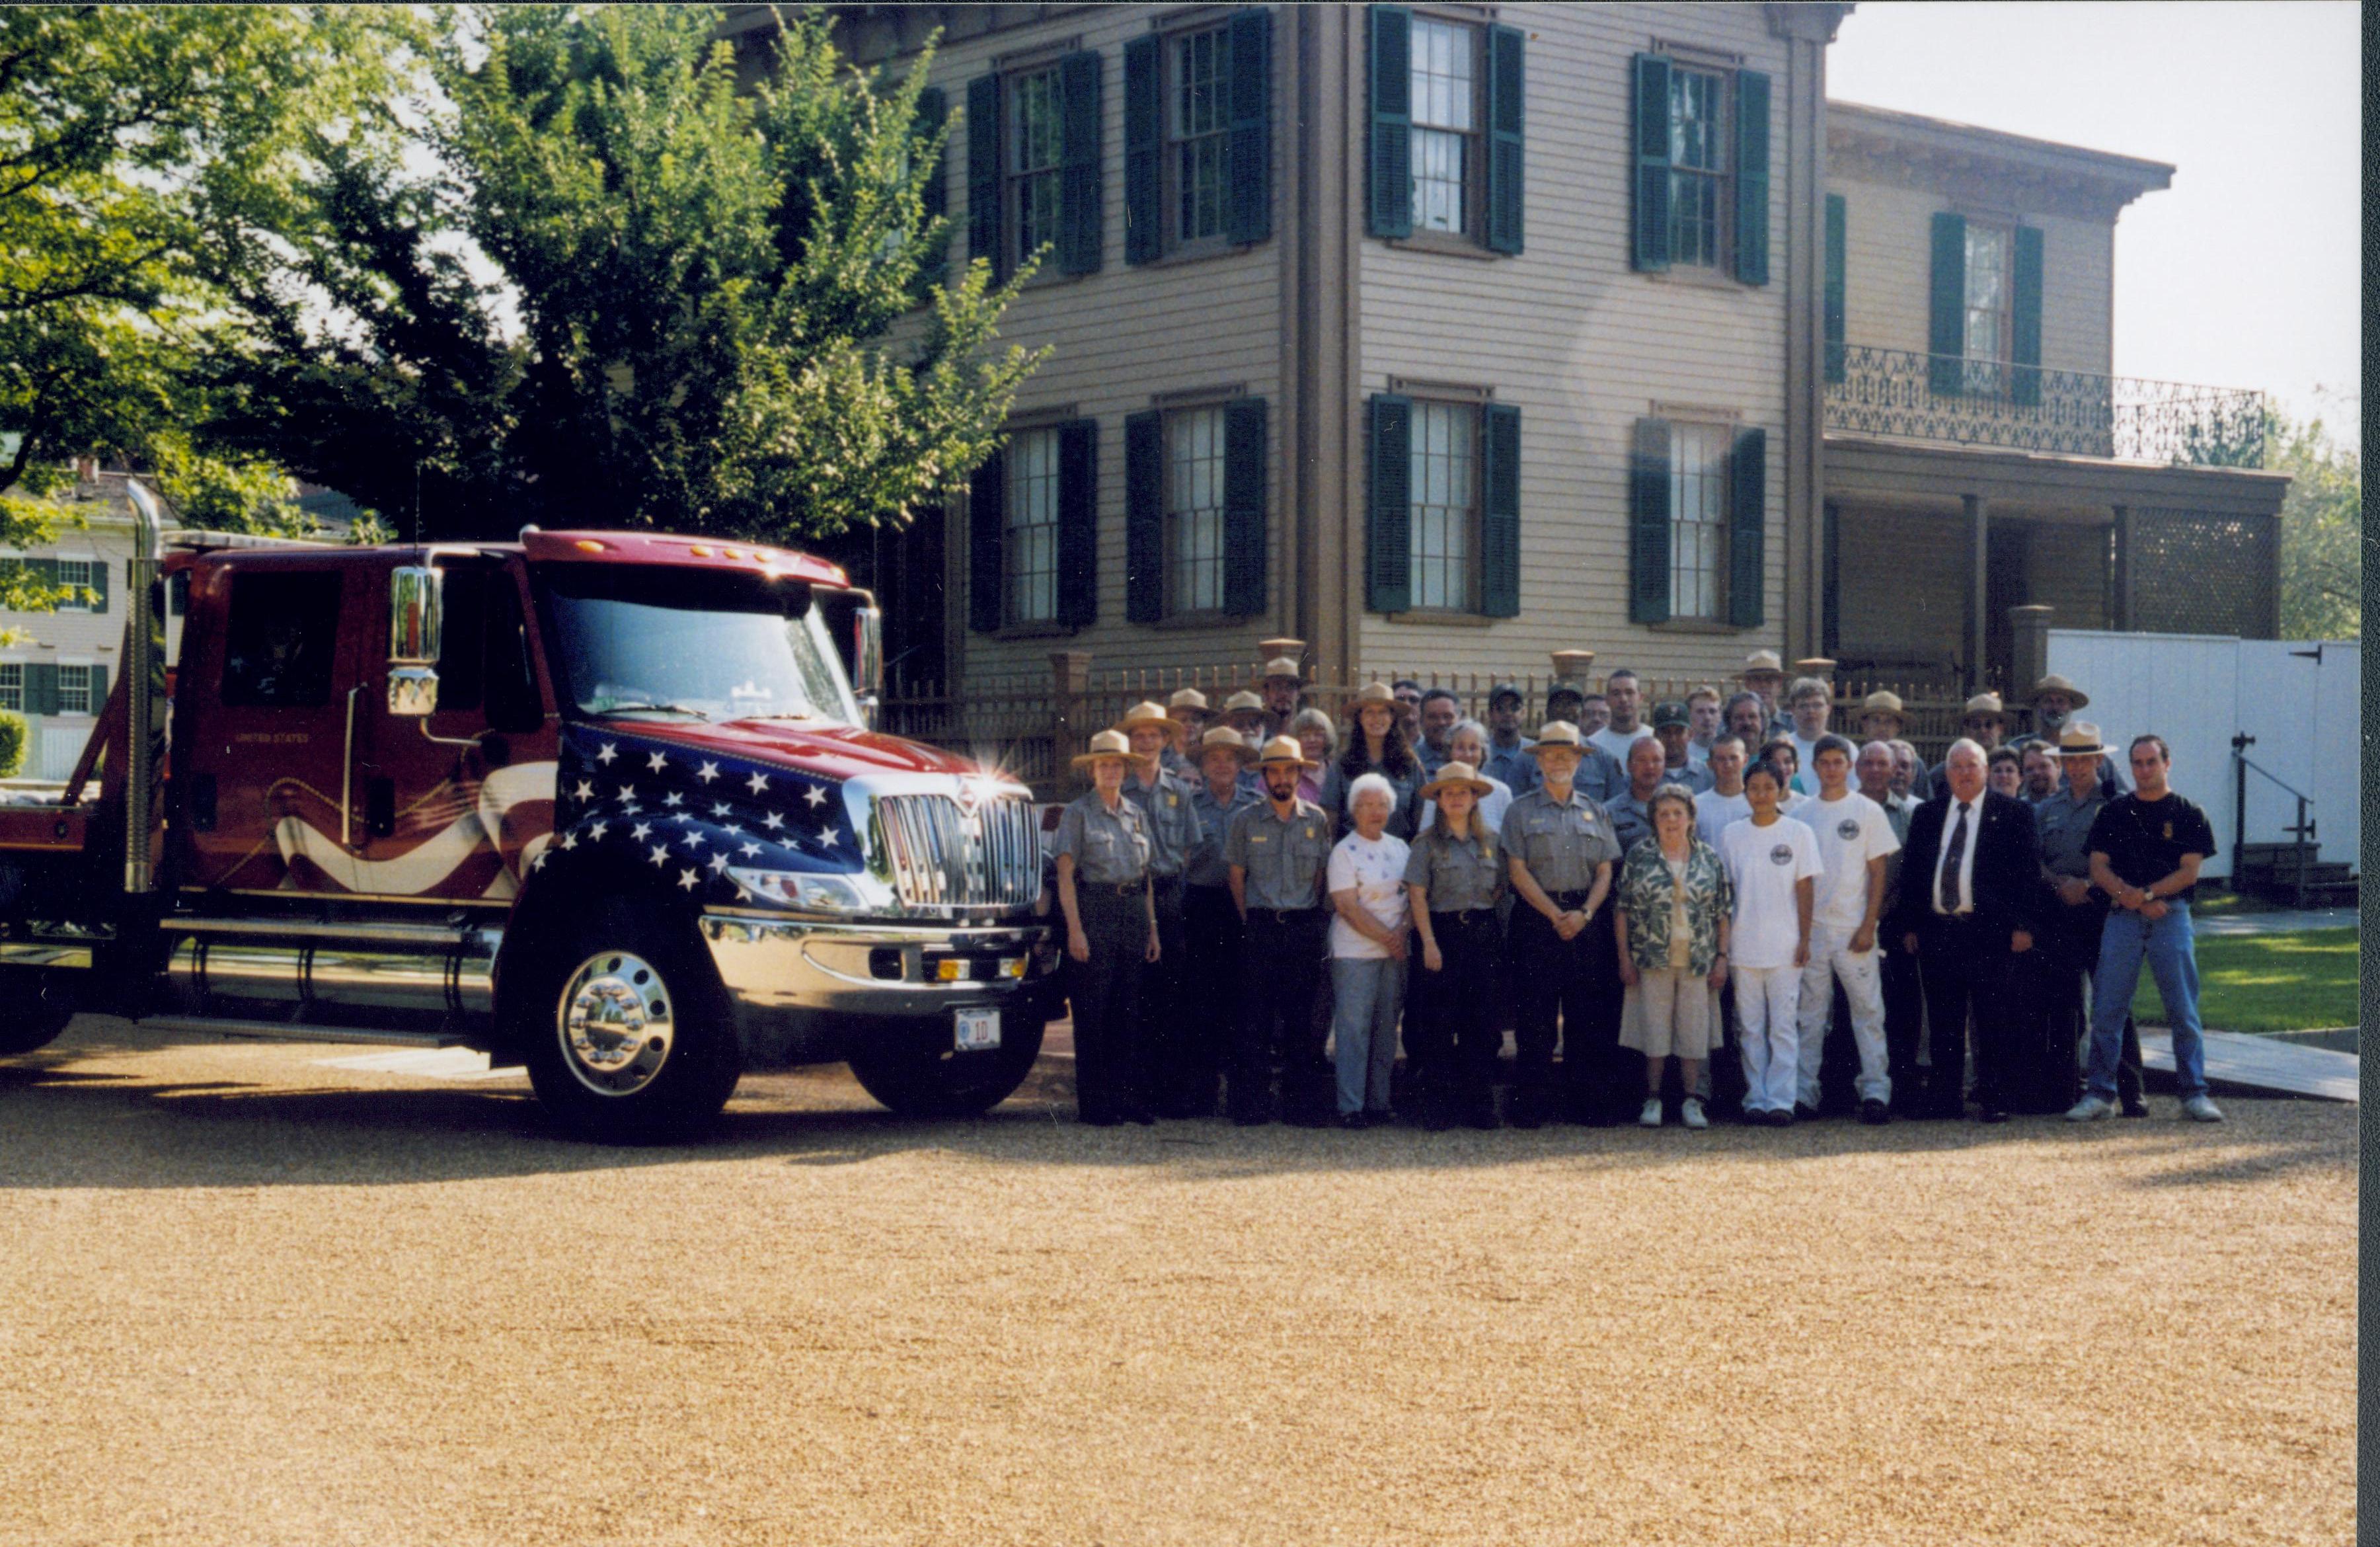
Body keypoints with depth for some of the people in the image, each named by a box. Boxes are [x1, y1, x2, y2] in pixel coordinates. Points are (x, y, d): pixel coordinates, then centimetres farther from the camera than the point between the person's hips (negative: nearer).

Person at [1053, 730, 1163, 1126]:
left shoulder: (1136, 815, 15)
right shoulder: (1077, 813, 0)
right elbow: (1066, 874, -5)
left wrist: (1151, 927, 11)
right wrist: (1075, 928, -14)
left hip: (1134, 914, 5)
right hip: (1094, 912, -5)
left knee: (1129, 1010, 5)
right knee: (1092, 1013, -3)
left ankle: (1130, 1098, 10)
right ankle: (1094, 1104, 1)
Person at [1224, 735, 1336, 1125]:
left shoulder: (1317, 820, 6)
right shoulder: (1246, 821, 3)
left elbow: (1321, 873, 11)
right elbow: (1237, 875, 7)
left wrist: (1308, 915, 5)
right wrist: (1250, 920, 1)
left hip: (1304, 928, 1)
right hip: (1260, 927, -1)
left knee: (1301, 1016, 3)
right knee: (1255, 1017, -3)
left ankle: (1303, 1099, 9)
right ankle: (1252, 1103, 0)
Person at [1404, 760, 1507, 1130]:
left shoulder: (1491, 839, 10)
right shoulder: (1427, 842, 0)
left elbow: (1501, 887, 17)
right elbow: (1417, 895, -4)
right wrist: (1429, 942, -11)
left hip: (1484, 934, 3)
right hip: (1442, 932, -3)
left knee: (1481, 1023, 4)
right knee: (1438, 1024, -3)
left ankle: (1479, 1104, 10)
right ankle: (1437, 1108, 1)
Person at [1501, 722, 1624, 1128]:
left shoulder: (1594, 812, 14)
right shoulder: (1521, 810, 5)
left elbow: (1605, 872, 8)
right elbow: (1518, 871, -3)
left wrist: (1584, 913, -8)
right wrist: (1556, 916, -11)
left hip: (1588, 922, 3)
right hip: (1536, 919, -2)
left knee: (1588, 1018, 1)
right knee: (1535, 1019, -4)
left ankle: (1590, 1104, 5)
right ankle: (1529, 1106, -1)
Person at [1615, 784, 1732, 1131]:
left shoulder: (1711, 860, 6)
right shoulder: (1639, 857, 2)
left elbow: (1723, 913, 7)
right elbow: (1624, 911, 2)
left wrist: (1722, 957, 1)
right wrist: (1625, 958, -3)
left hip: (1698, 961, 1)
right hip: (1652, 960, -1)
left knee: (1695, 1029, 2)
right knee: (1653, 1028, 1)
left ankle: (1691, 1101, 10)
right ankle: (1652, 1099, 10)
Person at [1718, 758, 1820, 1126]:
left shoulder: (1799, 834, 2)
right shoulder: (1731, 836, 6)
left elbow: (1805, 889, 2)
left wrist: (1805, 939, -3)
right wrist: (1722, 943, 4)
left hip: (1785, 946, -2)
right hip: (1743, 946, 2)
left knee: (1784, 1026, -3)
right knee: (1750, 1027, 5)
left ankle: (1781, 1101, -2)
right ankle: (1755, 1099, 11)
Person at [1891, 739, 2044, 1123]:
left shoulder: (2012, 814, 4)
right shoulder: (1926, 815, 14)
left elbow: (2028, 871, 0)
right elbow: (1910, 872, 15)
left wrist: (2023, 926, -7)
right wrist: (1908, 925, 8)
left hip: (1989, 932, -3)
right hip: (1936, 930, 3)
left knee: (1992, 1022, -1)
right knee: (1943, 1023, 6)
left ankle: (1994, 1101, 5)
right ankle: (1944, 1098, 11)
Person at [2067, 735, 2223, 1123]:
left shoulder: (2188, 815, 7)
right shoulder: (2114, 812, 12)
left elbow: (2189, 872, -1)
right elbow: (2099, 867, 5)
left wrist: (2146, 893, -12)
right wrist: (2135, 899, -10)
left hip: (2172, 916, -1)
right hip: (2122, 917, 2)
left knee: (2184, 1010, -2)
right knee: (2107, 1008, -1)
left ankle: (2194, 1094, 4)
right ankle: (2099, 1093, 4)